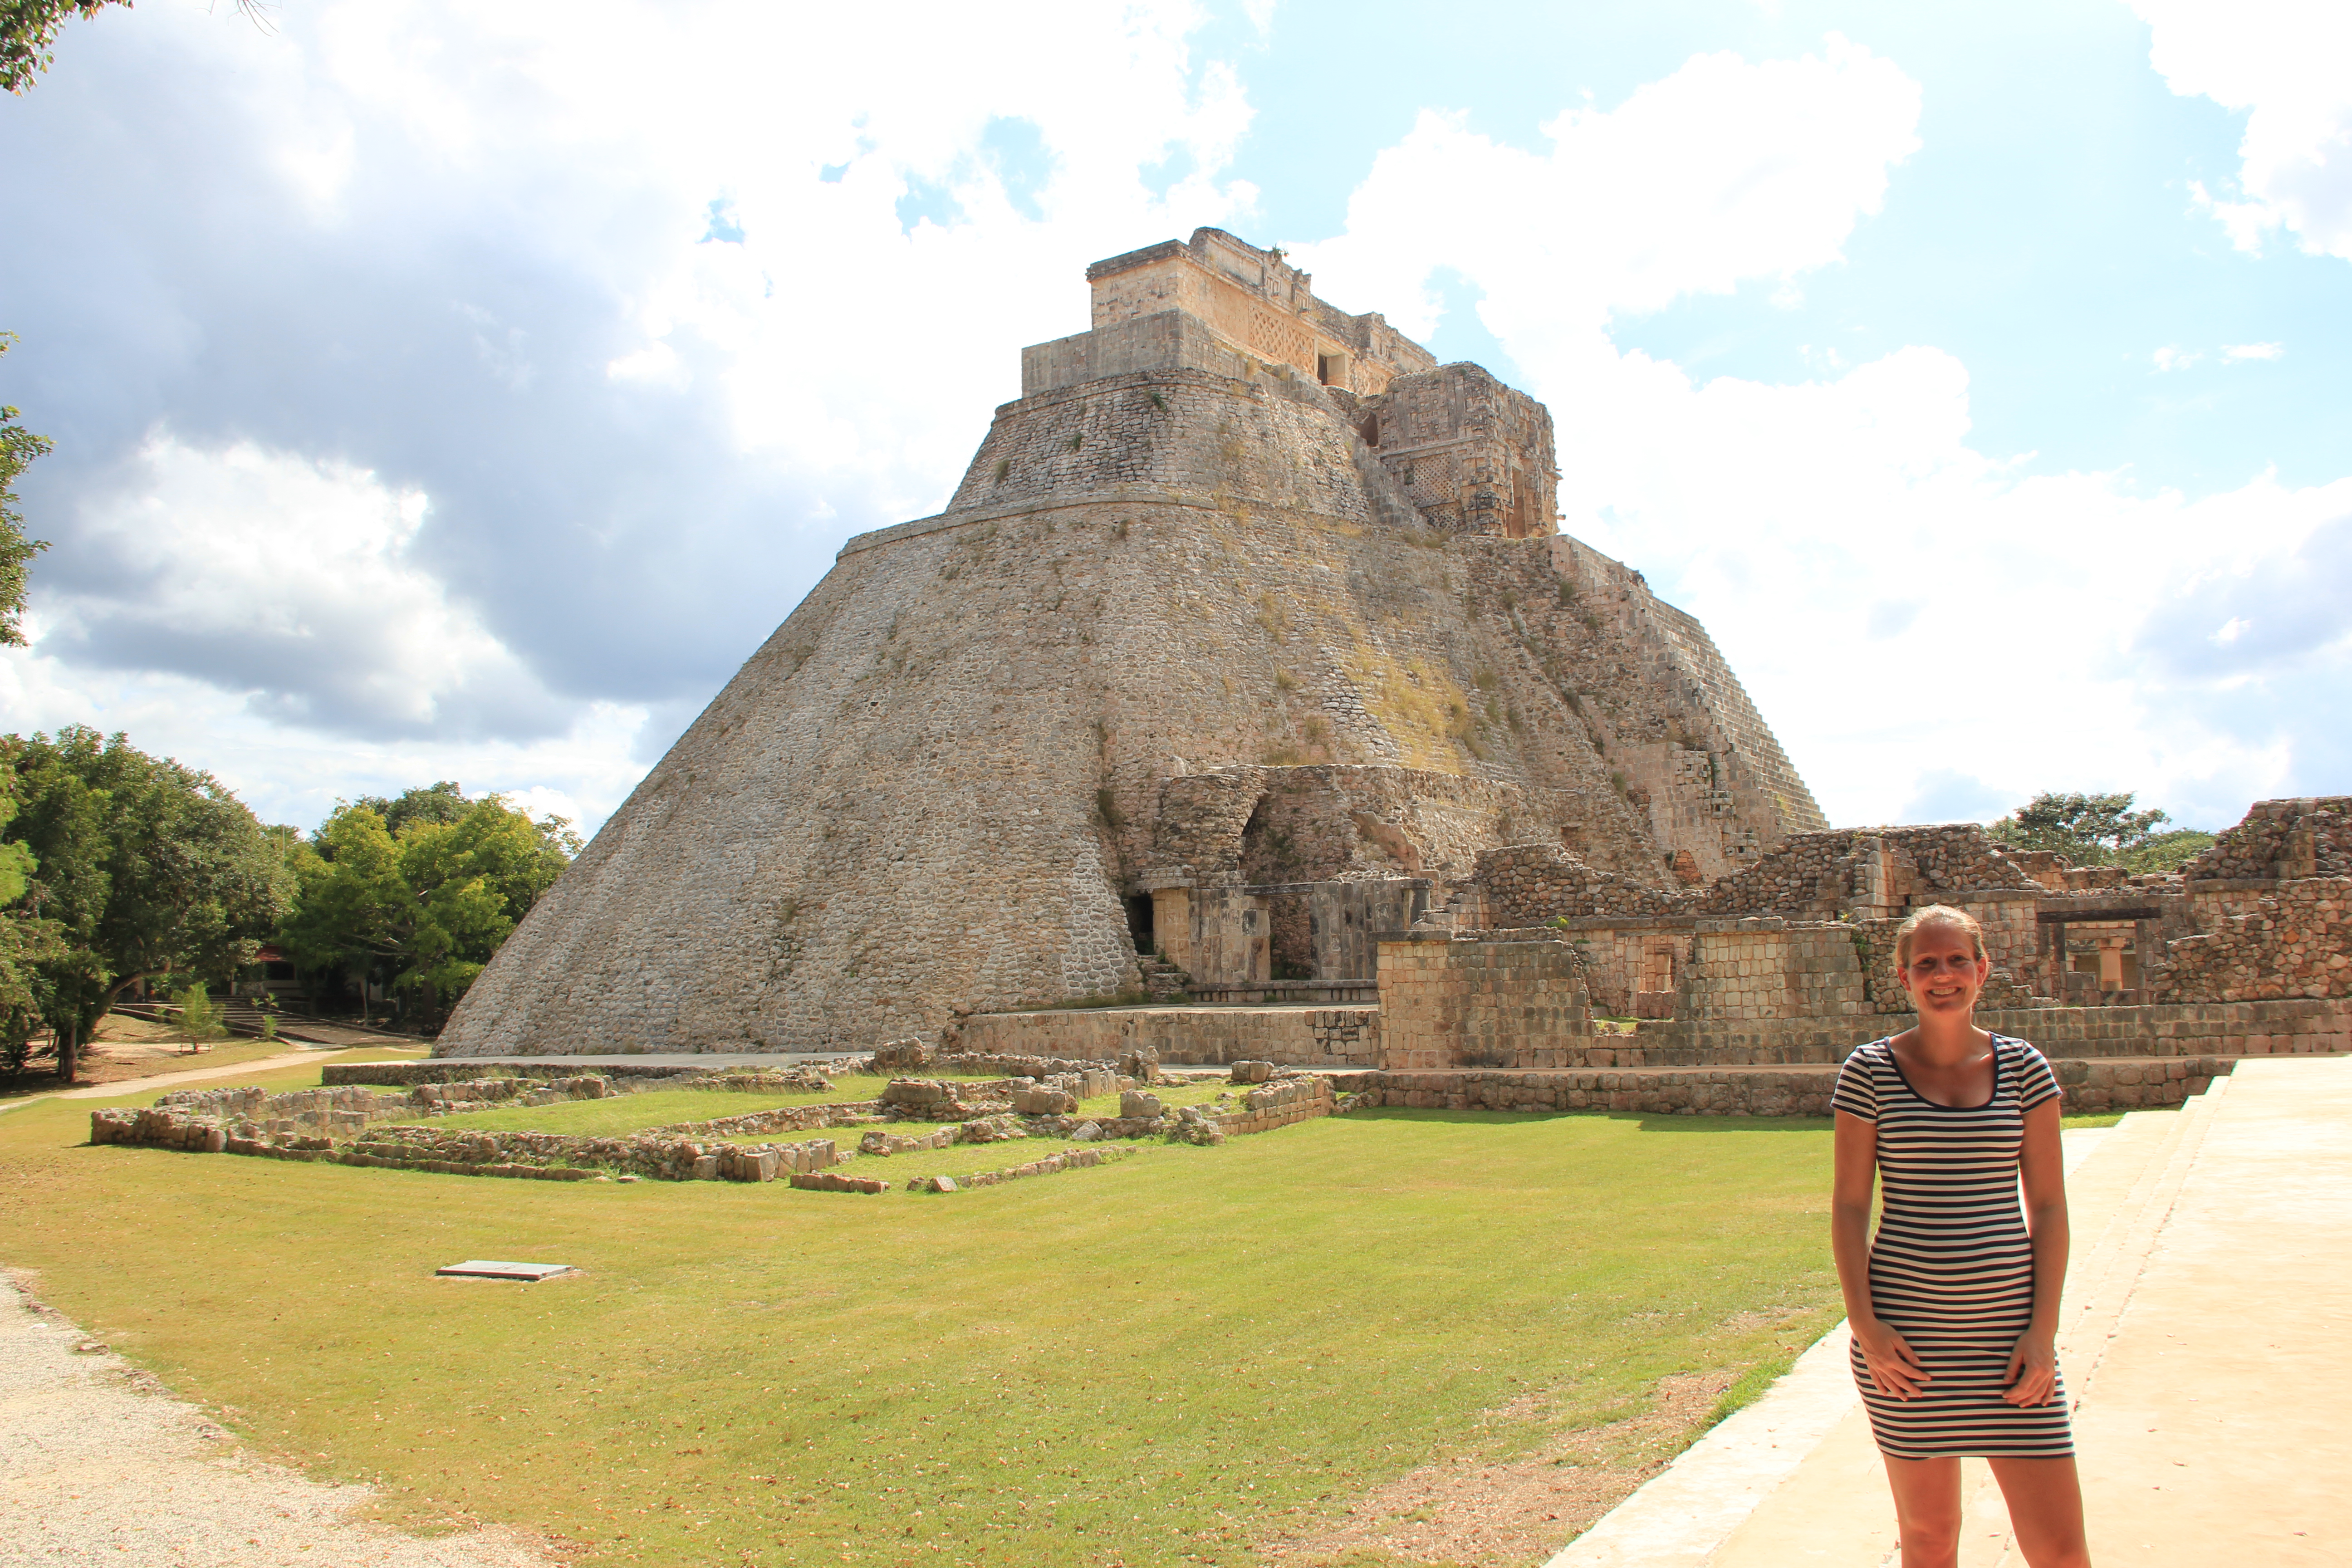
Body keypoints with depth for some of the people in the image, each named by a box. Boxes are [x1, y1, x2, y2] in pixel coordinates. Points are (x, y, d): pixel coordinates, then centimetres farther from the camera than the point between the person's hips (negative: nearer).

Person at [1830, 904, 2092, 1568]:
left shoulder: (2024, 1068, 4)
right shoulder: (1870, 1071, -1)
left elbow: (2049, 1206, 4)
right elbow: (1848, 1207, 0)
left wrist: (2044, 1329, -4)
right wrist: (1864, 1324, -9)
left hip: (2010, 1330, 1)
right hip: (1906, 1334, -1)